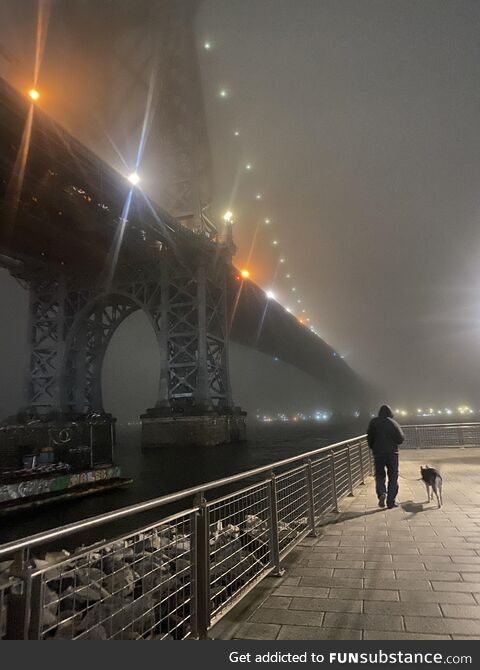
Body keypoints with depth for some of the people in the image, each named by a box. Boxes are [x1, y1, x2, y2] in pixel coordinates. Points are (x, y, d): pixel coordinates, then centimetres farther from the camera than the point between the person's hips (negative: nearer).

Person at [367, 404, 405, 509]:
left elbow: (369, 437, -4)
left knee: (379, 474, 14)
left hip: (378, 453, 0)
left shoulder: (373, 422, -3)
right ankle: (391, 502, 7)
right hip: (392, 453, 0)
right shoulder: (393, 423, -3)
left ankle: (381, 493, -10)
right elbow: (401, 438, -3)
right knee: (393, 477, 9)